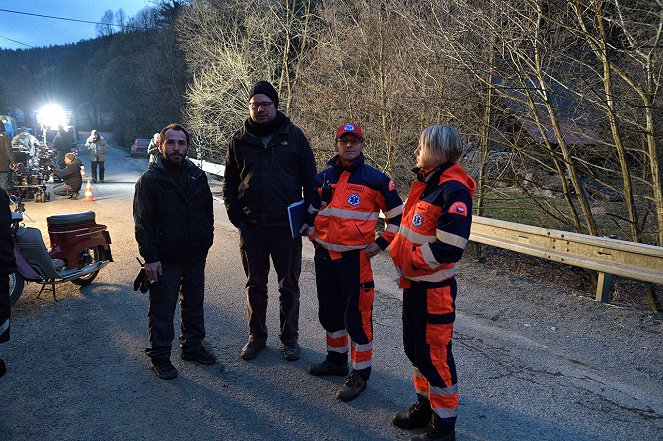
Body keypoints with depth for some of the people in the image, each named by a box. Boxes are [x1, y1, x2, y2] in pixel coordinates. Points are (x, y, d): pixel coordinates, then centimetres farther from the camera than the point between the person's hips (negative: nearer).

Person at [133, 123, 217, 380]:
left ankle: (192, 346, 34)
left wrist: (205, 243, 10)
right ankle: (159, 356, 20)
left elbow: (208, 212, 14)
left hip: (196, 257, 5)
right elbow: (143, 222, -10)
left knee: (194, 305, 17)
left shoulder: (198, 176, 7)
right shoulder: (150, 180, -8)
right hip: (165, 260, -5)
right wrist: (150, 257, -14)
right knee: (162, 310, 5)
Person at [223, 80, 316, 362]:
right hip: (251, 227, 2)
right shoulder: (239, 140, 5)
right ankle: (256, 336, 29)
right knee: (256, 285, 13)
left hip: (287, 227, -1)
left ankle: (290, 338, 26)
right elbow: (229, 184, 10)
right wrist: (236, 217, -1)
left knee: (289, 286, 10)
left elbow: (309, 178, 2)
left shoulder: (293, 135, 1)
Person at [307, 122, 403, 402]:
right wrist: (315, 239, 15)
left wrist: (380, 244, -4)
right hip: (324, 257, 5)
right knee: (329, 312, 17)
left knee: (357, 316, -1)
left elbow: (397, 215, 1)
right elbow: (310, 210, 22)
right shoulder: (323, 178, 7)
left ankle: (360, 373, 15)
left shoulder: (375, 179, -5)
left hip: (356, 259, -5)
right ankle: (336, 360, 37)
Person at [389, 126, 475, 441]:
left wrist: (412, 260, -17)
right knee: (415, 347, 20)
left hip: (434, 287, -9)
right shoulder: (425, 184, 10)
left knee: (435, 354, 3)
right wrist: (395, 247, 9)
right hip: (413, 282, 9)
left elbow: (450, 248, -25)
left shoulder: (453, 190, -19)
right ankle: (425, 405, 38)